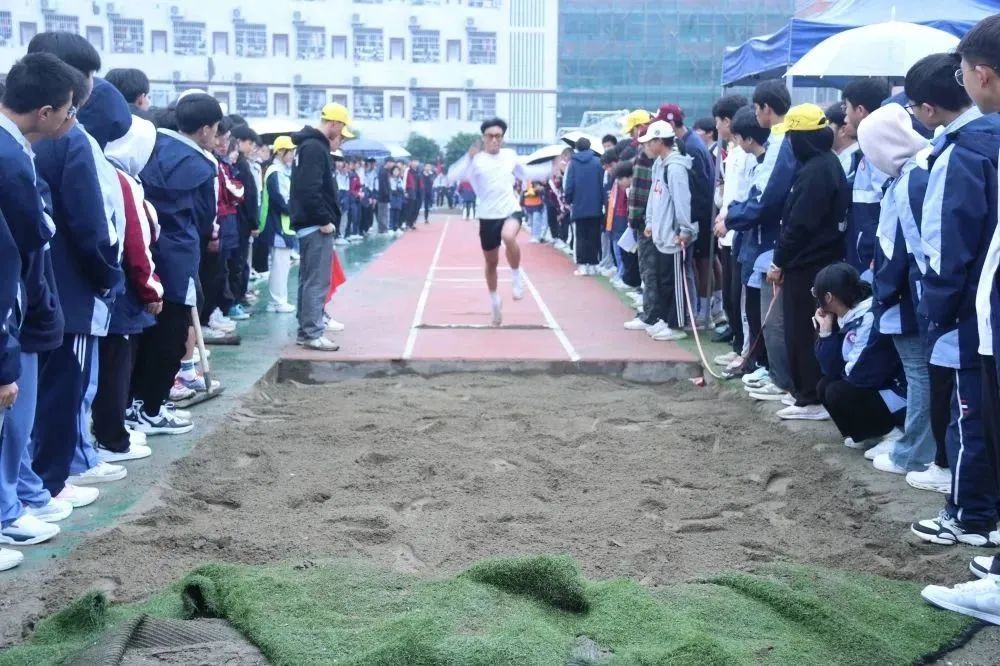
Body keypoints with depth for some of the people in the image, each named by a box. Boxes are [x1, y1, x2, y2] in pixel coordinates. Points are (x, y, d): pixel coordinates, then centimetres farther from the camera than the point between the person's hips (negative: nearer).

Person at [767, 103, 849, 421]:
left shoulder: (813, 172, -19)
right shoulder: (829, 164, 13)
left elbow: (798, 224, -21)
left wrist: (779, 261, -12)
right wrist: (784, 259, 15)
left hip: (806, 264, -10)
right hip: (822, 260, 10)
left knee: (801, 331, -3)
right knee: (812, 330, 15)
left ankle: (811, 399, 3)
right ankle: (807, 392, 24)